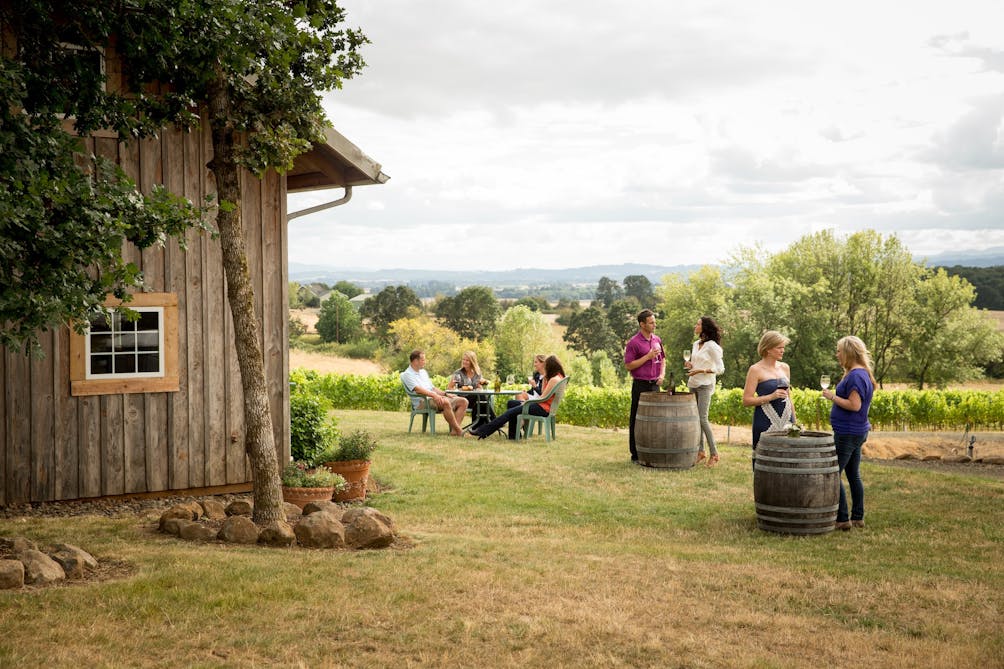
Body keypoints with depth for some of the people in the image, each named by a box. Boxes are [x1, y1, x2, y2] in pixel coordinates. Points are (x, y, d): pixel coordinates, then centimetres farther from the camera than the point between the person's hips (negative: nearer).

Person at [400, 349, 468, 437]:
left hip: (434, 398, 9)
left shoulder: (423, 372, 27)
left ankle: (454, 430, -24)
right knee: (445, 402, -38)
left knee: (463, 401, -8)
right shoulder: (407, 374, -1)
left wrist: (445, 394, 11)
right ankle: (459, 430, -30)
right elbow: (417, 389, -17)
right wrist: (433, 395, -29)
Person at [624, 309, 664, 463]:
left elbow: (662, 359, 21)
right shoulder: (633, 343, -9)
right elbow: (629, 365, -12)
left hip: (655, 385, 6)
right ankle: (636, 454, 6)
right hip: (640, 385, -6)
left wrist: (662, 374, 3)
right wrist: (648, 356, -17)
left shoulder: (657, 339, 10)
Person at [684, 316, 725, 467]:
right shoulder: (696, 344, 12)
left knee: (703, 419, -12)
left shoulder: (712, 346, -11)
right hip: (693, 384, 8)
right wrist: (690, 365, 3)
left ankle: (714, 453, -5)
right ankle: (700, 451, 15)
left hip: (705, 385, -8)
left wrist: (701, 371, -20)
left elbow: (720, 369, -12)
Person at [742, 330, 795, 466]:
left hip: (786, 420, 5)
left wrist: (794, 421, 19)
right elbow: (746, 400, -9)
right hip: (766, 422, -5)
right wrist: (771, 396, -17)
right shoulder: (756, 370, -5)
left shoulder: (784, 367, 12)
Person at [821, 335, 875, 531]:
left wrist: (833, 397, -16)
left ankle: (842, 519, -4)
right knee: (853, 475, 14)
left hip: (847, 434, -10)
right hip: (856, 432, 10)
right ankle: (858, 518, 19)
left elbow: (855, 405, -25)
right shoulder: (862, 374, 13)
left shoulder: (856, 376, -19)